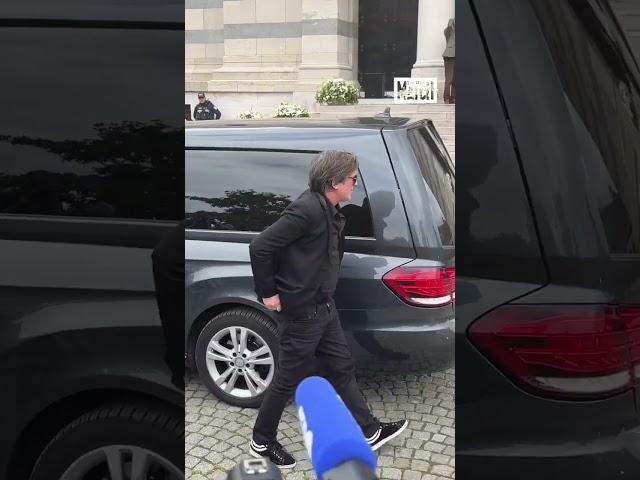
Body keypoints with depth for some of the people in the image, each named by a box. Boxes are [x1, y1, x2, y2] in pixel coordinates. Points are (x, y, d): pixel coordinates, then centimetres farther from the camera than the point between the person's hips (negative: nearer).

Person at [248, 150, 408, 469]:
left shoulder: (331, 212, 5)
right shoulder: (307, 209, -25)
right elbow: (260, 247, -26)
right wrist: (268, 293, -18)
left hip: (323, 307, 9)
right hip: (301, 313, -9)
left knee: (342, 369, 18)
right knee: (288, 381, 7)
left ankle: (370, 433, 33)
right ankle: (261, 443, 27)